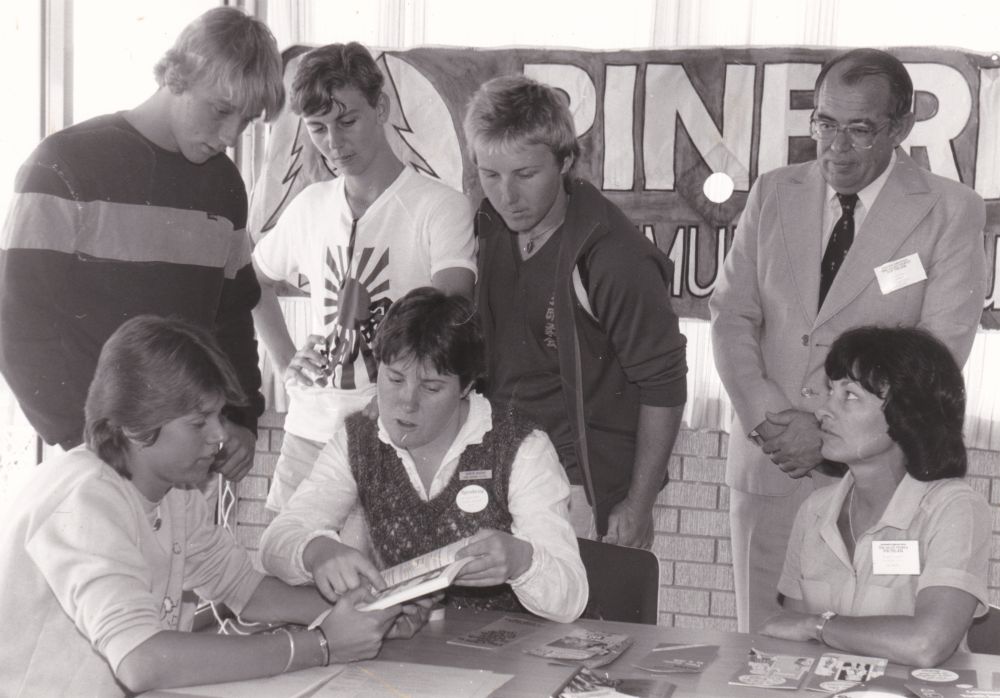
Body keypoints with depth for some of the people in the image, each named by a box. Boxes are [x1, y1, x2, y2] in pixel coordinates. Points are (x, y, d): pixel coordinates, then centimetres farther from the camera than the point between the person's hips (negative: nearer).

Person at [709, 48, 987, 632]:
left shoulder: (951, 212, -2)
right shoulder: (773, 194, 9)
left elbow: (940, 350, -8)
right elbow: (732, 316, 7)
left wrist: (830, 434, -14)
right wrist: (767, 418, -9)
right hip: (769, 466, 3)